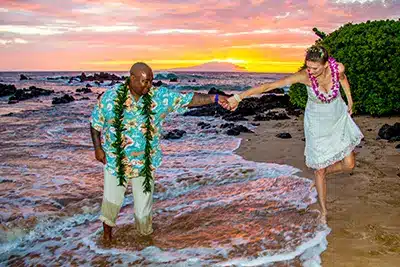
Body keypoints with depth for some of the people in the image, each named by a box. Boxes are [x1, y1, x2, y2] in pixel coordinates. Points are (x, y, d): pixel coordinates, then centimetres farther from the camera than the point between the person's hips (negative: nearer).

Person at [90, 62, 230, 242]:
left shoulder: (160, 96, -10)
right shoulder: (110, 97, -10)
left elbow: (188, 99, -15)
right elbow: (95, 123, 1)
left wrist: (215, 98, -25)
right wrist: (97, 148, -4)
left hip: (145, 162, 1)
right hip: (114, 159, -1)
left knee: (143, 206, 8)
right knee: (112, 200, 9)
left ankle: (145, 234, 37)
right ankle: (108, 227, 40)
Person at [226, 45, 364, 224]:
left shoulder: (338, 68, -23)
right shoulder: (305, 76, -31)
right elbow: (270, 85, -37)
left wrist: (350, 101, 20)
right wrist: (239, 97, -42)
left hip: (339, 118, 3)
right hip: (317, 123, -3)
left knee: (349, 165, 7)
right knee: (319, 169, 2)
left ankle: (322, 173, 39)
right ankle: (323, 211, 23)